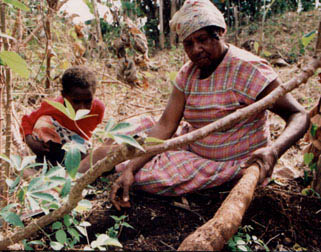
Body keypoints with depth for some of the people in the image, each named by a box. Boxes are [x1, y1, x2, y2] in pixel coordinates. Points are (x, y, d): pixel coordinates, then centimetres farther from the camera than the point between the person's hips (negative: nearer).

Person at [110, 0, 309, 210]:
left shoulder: (248, 68, -21)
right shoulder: (187, 73, -2)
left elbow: (299, 115, -21)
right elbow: (165, 126, -8)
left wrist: (274, 150, -42)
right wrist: (130, 169, -20)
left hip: (233, 162, -6)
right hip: (194, 149, 6)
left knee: (146, 175, -18)